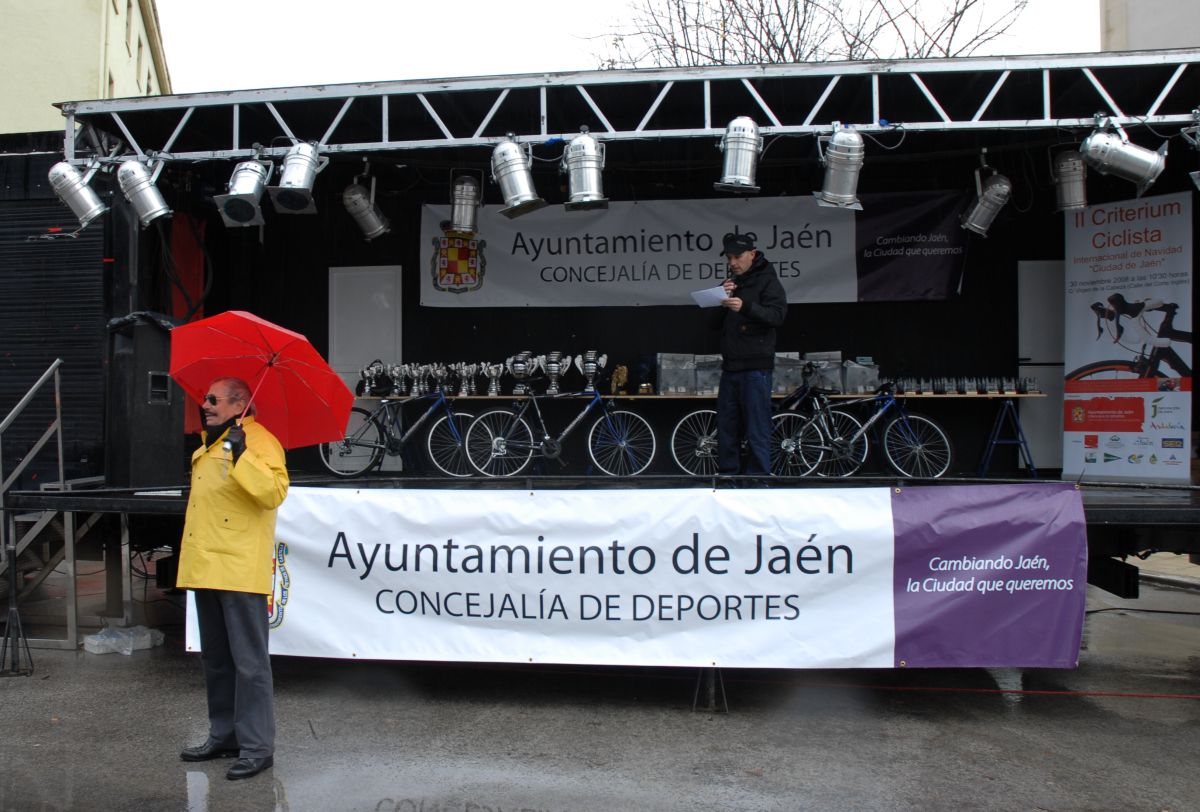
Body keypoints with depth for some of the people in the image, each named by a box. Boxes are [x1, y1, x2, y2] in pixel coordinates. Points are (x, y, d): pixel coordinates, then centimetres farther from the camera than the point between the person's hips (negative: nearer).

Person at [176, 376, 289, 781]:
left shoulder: (259, 442, -10)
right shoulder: (208, 447, 19)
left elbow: (274, 491, -25)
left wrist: (241, 453, -29)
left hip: (240, 570, -10)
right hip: (205, 569, 10)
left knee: (249, 661, -5)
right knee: (215, 659, 17)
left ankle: (257, 746, 1)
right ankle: (224, 735, 29)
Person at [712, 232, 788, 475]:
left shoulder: (767, 282, -1)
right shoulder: (732, 284, 20)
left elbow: (777, 315, -18)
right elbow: (717, 324, 16)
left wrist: (746, 307, -32)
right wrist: (723, 301, -2)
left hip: (755, 367, -7)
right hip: (730, 366, 7)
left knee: (757, 430, -7)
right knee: (726, 428, 10)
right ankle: (727, 475, 18)